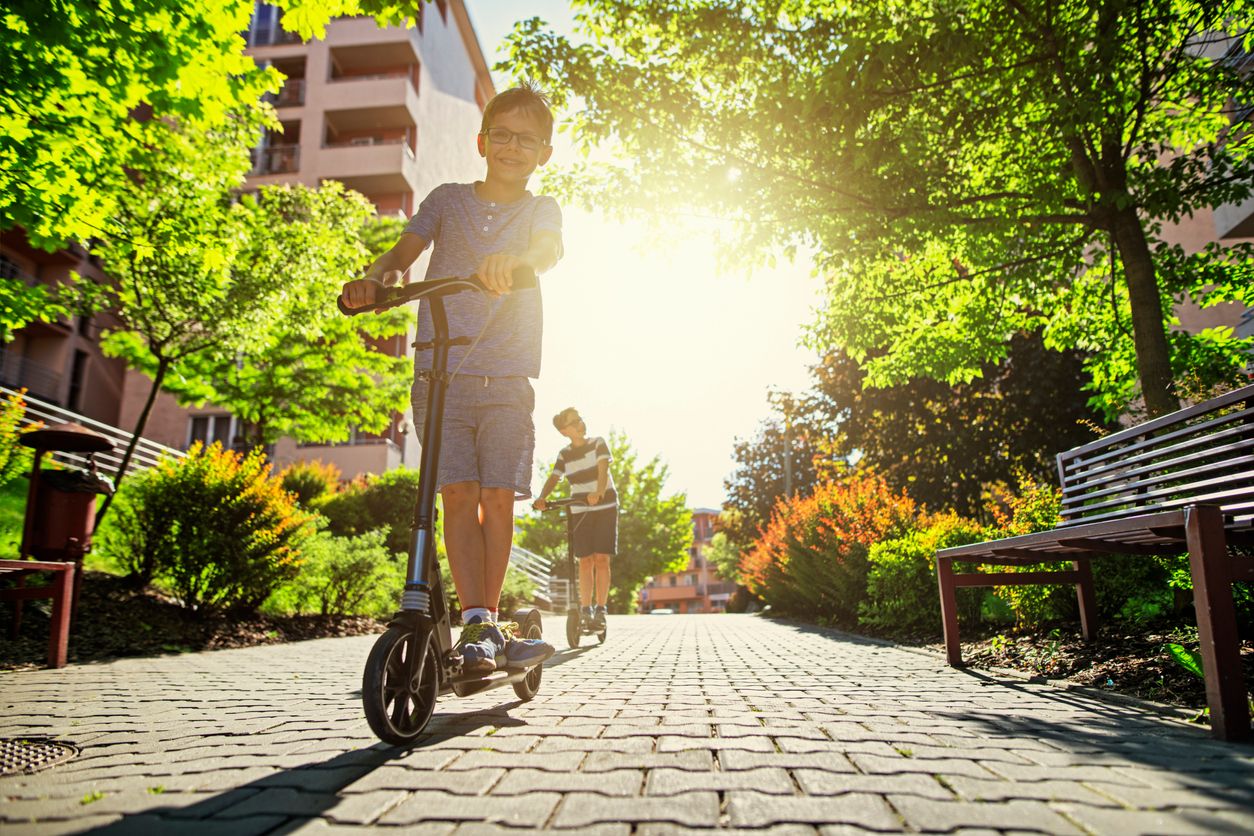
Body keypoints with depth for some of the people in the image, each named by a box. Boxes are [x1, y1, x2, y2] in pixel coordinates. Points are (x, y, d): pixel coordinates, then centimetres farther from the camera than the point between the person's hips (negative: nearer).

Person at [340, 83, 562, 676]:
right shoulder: (448, 199, 14)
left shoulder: (541, 209, 11)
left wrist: (513, 260, -37)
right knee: (459, 493, -9)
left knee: (499, 497, -4)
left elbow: (551, 249, -13)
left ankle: (488, 623, 9)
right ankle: (477, 625, -7)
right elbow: (403, 253, 1)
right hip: (440, 372, 0)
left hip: (507, 377, 0)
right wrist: (373, 280, -22)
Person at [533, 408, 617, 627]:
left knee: (602, 559, -5)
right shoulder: (564, 454, 5)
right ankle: (586, 609, 9)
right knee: (585, 561, 1)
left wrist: (599, 493, -39)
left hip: (605, 507, -2)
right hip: (579, 510, 2)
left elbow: (603, 469, -20)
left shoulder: (598, 443, -3)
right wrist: (541, 498, -29)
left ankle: (601, 609, 1)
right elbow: (553, 478, -8)